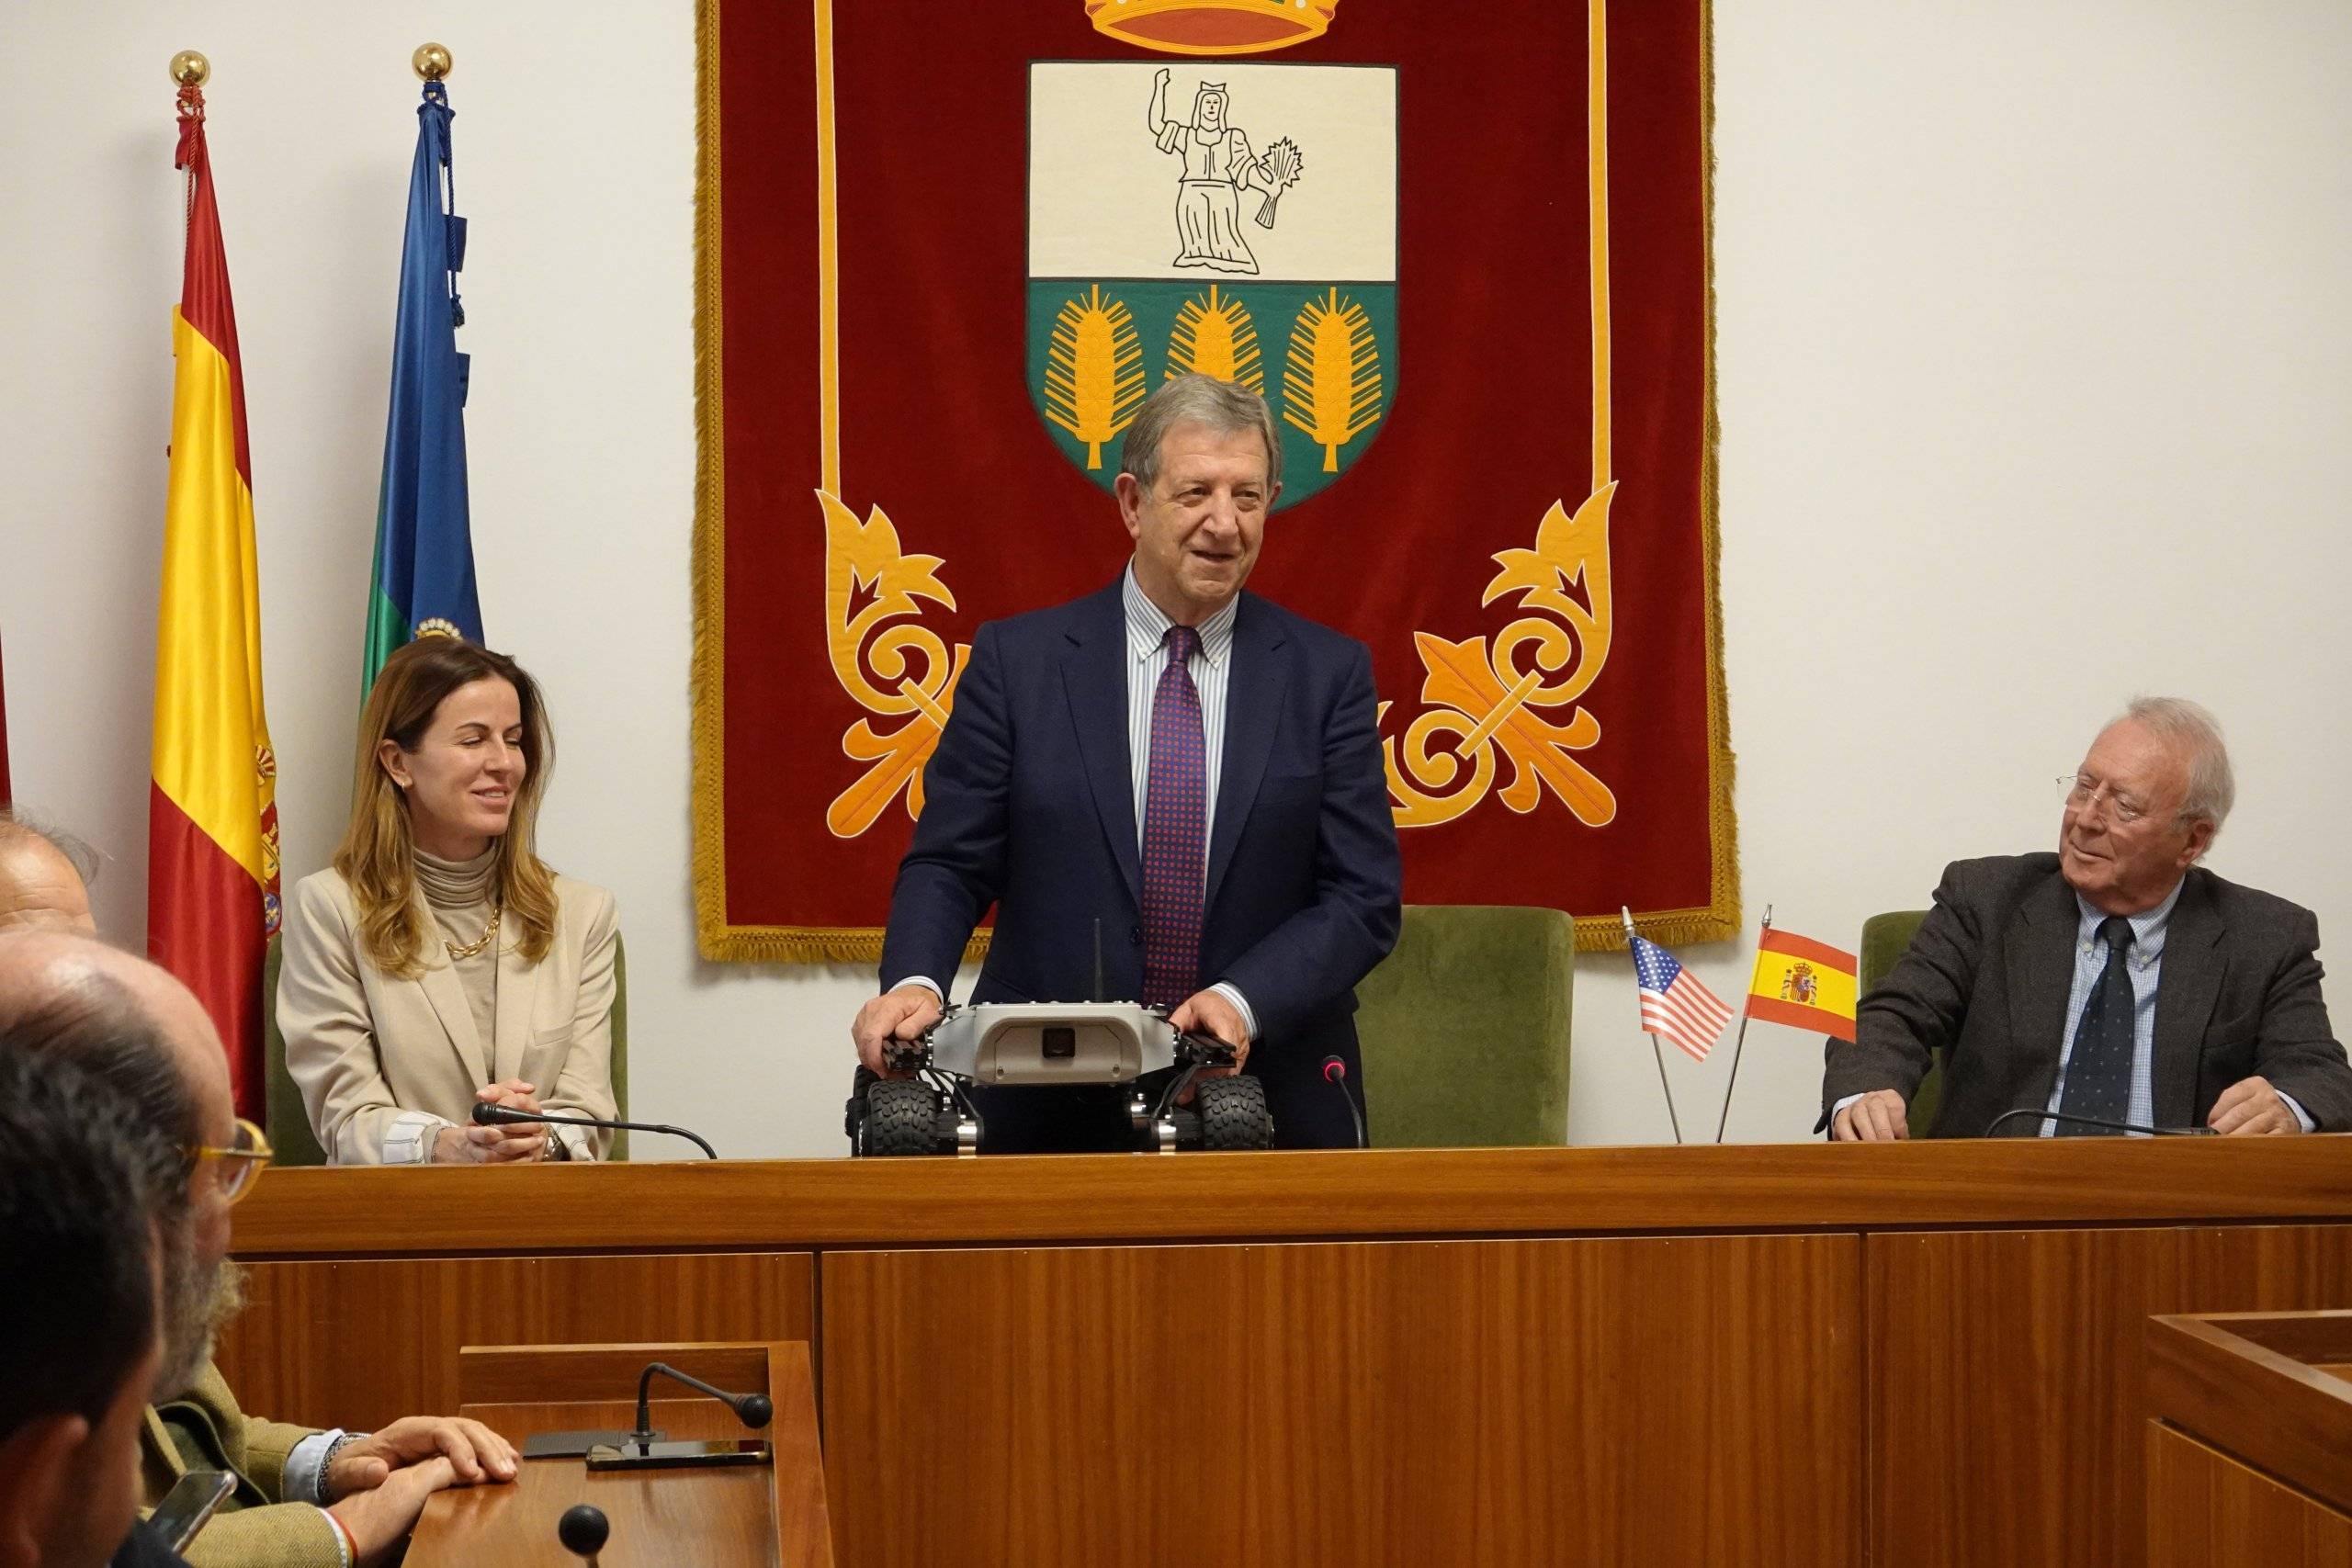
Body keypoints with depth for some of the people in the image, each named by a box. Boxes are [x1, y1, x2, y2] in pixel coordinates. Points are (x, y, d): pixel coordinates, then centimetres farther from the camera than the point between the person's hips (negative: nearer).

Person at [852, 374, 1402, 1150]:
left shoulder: (1328, 672, 1)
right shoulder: (1016, 658, 1)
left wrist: (1244, 1001, -19)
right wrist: (915, 981, -21)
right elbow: (948, 862, -1)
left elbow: (1363, 897, -3)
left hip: (1267, 1100, 1)